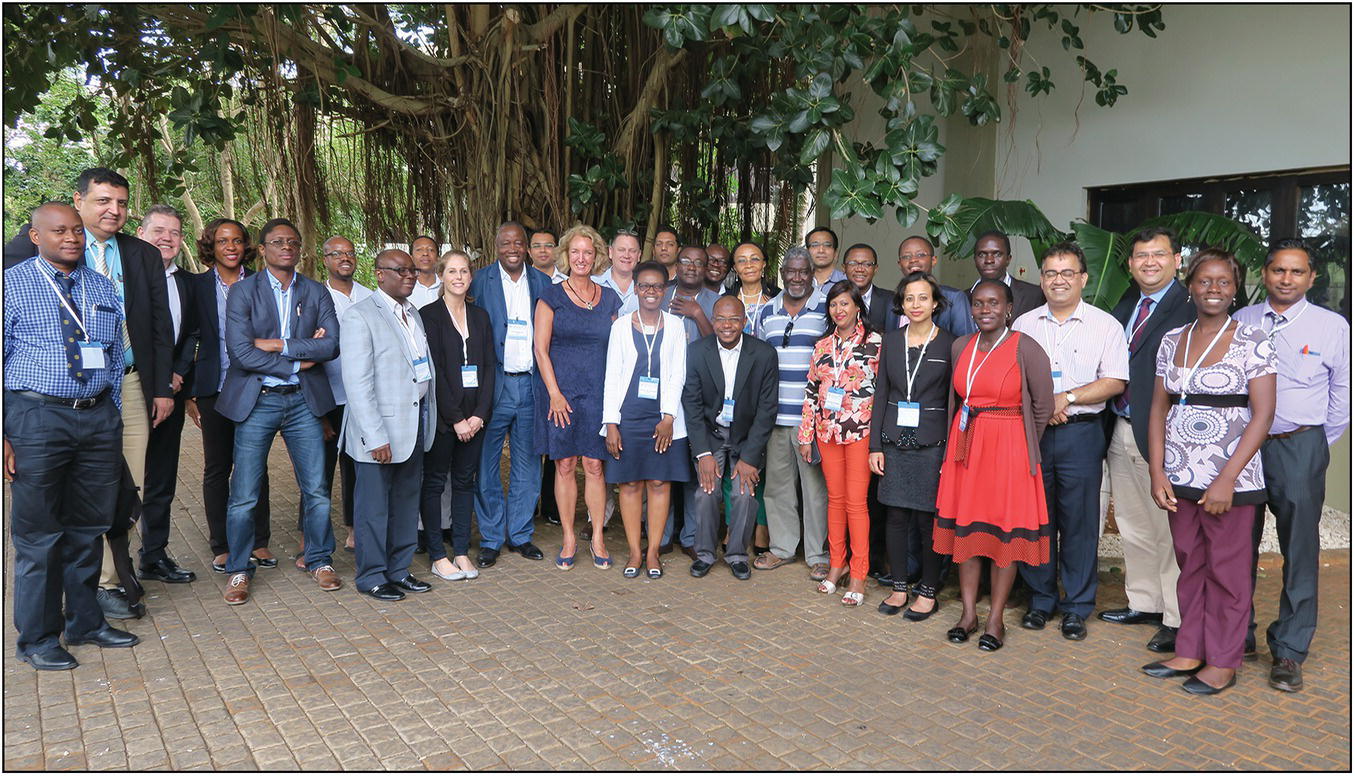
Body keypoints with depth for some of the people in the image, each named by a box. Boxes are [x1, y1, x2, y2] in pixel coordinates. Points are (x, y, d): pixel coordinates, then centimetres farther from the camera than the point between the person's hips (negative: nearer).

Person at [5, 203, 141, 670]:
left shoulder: (103, 289, 11)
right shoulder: (13, 285, -3)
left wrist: (113, 417, 11)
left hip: (98, 417, 5)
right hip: (37, 417, -4)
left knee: (89, 527, 14)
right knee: (39, 534, 4)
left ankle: (85, 623, 29)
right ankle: (37, 639, 19)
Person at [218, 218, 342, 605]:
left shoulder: (316, 292, 8)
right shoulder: (243, 291, -1)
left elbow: (332, 344, -6)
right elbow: (242, 352, -13)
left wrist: (278, 345, -12)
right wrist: (299, 362, -11)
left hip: (303, 400, 2)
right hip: (256, 401, -2)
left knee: (316, 489, 6)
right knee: (244, 495, 2)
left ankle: (319, 560, 23)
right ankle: (238, 570, 18)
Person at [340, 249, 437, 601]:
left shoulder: (414, 314, 15)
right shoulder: (360, 316, -11)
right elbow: (357, 383, -16)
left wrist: (429, 419, 8)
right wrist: (376, 437, -21)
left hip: (415, 424, 8)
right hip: (380, 429, -8)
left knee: (407, 502, 15)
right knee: (374, 506, 3)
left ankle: (399, 569, 27)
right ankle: (371, 576, 17)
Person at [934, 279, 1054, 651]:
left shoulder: (1026, 349, -9)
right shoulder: (961, 347, 7)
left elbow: (1043, 406, -3)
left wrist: (1020, 445, 6)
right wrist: (968, 436, 13)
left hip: (1008, 449, -5)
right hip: (964, 446, 5)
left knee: (1005, 532, 2)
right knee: (965, 527, 8)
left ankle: (995, 619, 12)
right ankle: (968, 613, 18)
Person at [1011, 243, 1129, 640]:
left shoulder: (1105, 325, 2)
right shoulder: (1023, 325, 10)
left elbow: (1115, 381, -4)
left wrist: (1067, 397, -14)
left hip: (1080, 433, -2)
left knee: (1079, 522, 1)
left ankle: (1077, 608, 13)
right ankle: (1040, 600, 20)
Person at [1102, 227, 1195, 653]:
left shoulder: (1190, 310, -11)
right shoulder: (1124, 306, 14)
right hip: (1121, 430, 8)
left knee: (1169, 530, 0)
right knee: (1133, 526, 18)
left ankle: (1178, 620, 12)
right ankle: (1144, 603, 33)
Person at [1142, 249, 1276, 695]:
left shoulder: (1252, 341, -5)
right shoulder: (1173, 341, 8)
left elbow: (1263, 414, -10)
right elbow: (1159, 409, 9)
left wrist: (1227, 480, -17)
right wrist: (1157, 473, -1)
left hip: (1231, 478, -4)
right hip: (1180, 477, 4)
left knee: (1227, 569, 5)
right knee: (1189, 565, 13)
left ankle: (1223, 663, 17)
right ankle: (1190, 653, 25)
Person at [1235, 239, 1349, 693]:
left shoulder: (1332, 326, 1)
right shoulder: (1241, 322, 6)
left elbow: (1343, 391, 6)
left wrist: (1319, 447, 7)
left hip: (1299, 449, -2)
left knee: (1299, 552, 2)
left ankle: (1289, 652, 13)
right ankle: (1237, 636, 25)